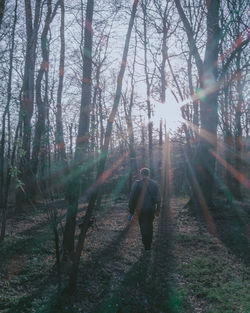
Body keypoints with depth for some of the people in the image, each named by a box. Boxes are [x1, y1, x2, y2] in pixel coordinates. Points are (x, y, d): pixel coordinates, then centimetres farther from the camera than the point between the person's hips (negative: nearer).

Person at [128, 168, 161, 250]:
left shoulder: (137, 184, -10)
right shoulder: (154, 184, 1)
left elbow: (132, 198, -9)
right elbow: (158, 198, 4)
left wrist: (131, 212, -3)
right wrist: (157, 210, 12)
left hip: (141, 210, -3)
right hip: (151, 210, 3)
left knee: (143, 228, 7)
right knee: (150, 226, 19)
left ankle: (146, 247, 5)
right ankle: (149, 245, 29)